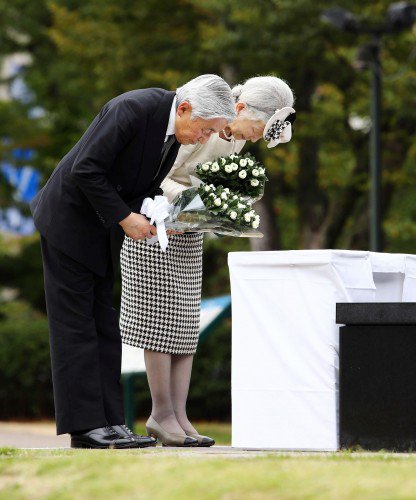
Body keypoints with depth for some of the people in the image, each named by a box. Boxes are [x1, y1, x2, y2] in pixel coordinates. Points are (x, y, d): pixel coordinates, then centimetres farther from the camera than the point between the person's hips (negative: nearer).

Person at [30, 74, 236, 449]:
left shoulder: (175, 128, -1)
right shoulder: (132, 109, -26)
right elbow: (86, 170, -26)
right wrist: (124, 217, -23)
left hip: (103, 228, 8)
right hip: (69, 219, -8)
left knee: (106, 326, 5)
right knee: (76, 323, -6)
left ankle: (108, 421, 5)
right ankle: (83, 425, -6)